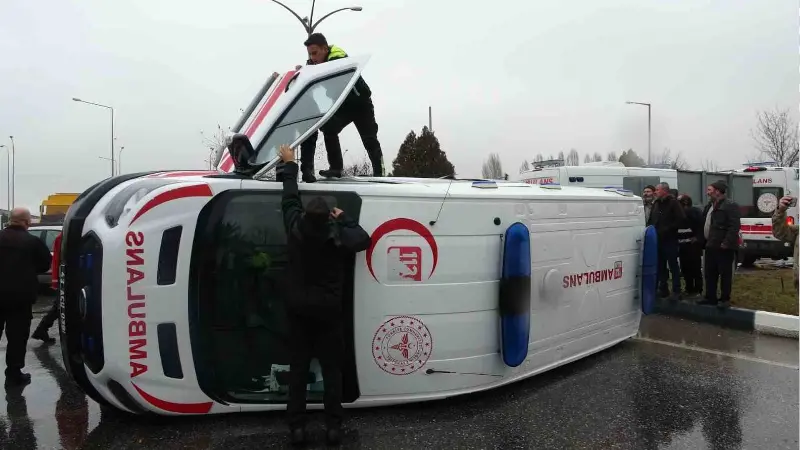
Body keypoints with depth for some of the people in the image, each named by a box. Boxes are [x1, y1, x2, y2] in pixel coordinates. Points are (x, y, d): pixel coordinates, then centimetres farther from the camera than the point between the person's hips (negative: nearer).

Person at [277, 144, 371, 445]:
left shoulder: (295, 228, -11)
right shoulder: (338, 235, -15)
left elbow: (290, 198, 4)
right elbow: (364, 239, 2)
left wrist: (289, 164, 17)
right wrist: (344, 219, 6)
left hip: (298, 307, 2)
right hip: (328, 309, -1)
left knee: (298, 366, 8)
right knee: (331, 367, 6)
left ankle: (297, 427, 10)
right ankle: (334, 427, 9)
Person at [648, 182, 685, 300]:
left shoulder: (673, 203, -6)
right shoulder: (656, 203, 14)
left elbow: (680, 220, -15)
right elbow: (651, 220, 19)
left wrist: (666, 230, -18)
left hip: (670, 240, -7)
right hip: (657, 240, 7)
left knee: (673, 265, -2)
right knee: (660, 266, 12)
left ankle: (676, 291, 3)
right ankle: (663, 289, 21)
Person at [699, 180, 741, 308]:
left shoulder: (730, 206, -12)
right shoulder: (709, 206, 16)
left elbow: (735, 226, -19)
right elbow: (705, 224, 22)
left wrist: (726, 242, -22)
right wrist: (704, 240, 15)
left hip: (723, 247, -9)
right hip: (711, 246, 9)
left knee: (725, 274, 0)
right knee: (710, 274, 13)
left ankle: (725, 299, 7)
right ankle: (710, 297, 22)